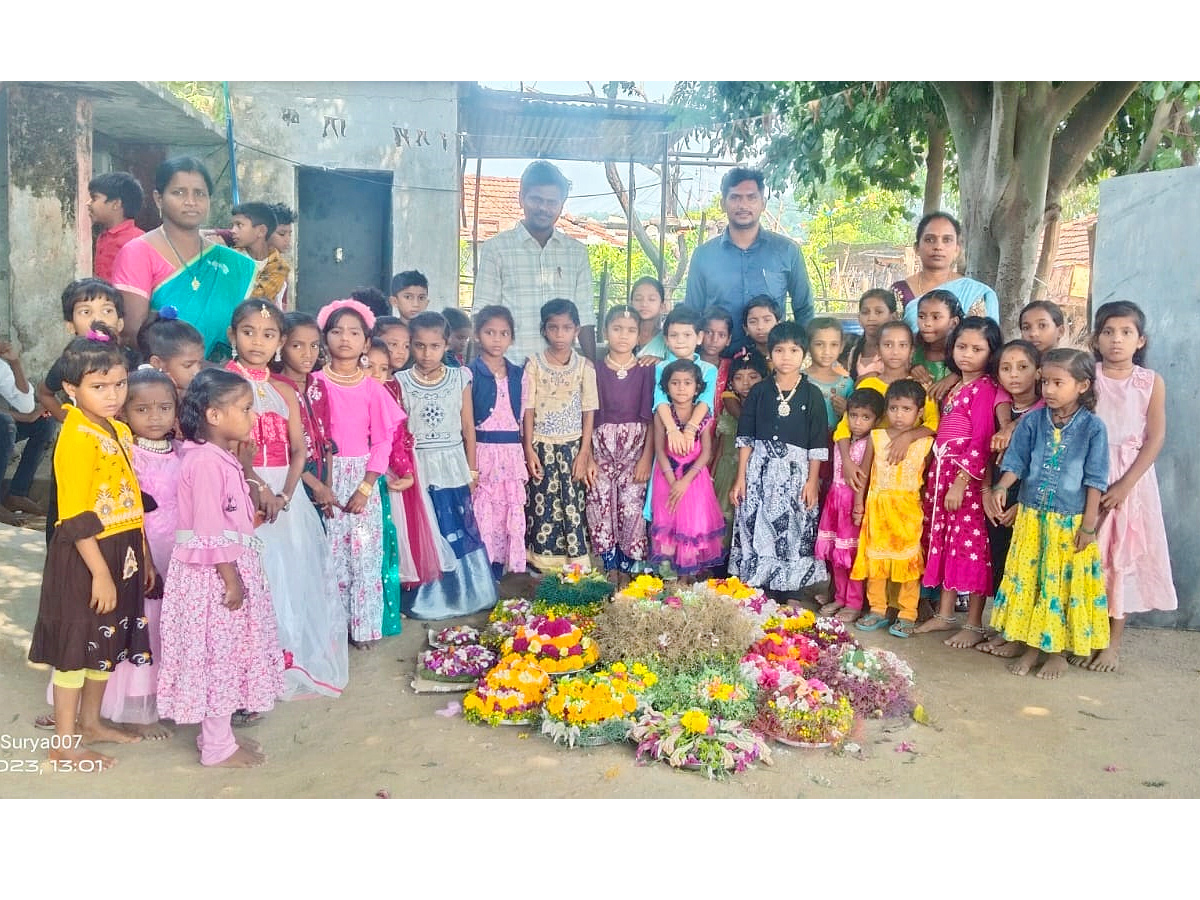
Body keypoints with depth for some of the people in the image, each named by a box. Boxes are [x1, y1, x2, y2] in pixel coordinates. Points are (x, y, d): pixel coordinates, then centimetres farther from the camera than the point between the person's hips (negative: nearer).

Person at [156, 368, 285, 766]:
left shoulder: (222, 458, 10)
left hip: (231, 566, 10)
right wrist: (231, 579, -21)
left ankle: (217, 732, 30)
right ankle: (217, 747, 14)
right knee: (218, 653, 1)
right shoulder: (206, 461, -20)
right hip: (214, 572, -10)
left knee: (228, 652, 17)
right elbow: (210, 530, -23)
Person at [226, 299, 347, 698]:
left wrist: (285, 493, -12)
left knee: (290, 571, 7)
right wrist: (257, 485, -21)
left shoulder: (284, 392, 13)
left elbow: (298, 449, 4)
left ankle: (289, 661, 19)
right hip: (241, 489, -5)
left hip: (284, 491, 5)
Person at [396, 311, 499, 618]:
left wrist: (472, 469, 5)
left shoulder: (460, 378, 0)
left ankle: (465, 593, 24)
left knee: (459, 531, 8)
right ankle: (428, 598, 19)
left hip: (453, 465, 1)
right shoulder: (400, 382, -3)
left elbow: (468, 427, 5)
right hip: (418, 466, -1)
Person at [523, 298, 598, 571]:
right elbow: (528, 410, -2)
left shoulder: (585, 366, 0)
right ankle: (544, 562, 13)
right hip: (542, 446, 0)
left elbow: (588, 412, 0)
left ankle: (574, 558, 13)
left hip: (572, 445, 0)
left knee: (573, 502, 1)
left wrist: (584, 453, -5)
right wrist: (529, 449, -8)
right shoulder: (534, 364, -1)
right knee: (542, 503, 2)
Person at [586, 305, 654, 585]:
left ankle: (626, 571, 10)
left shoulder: (645, 370, 2)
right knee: (601, 506, -2)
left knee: (631, 507, -4)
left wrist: (647, 456, -7)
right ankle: (609, 569, 11)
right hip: (602, 446, 1)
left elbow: (650, 416, -1)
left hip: (635, 446, -1)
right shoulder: (596, 370, 3)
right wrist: (587, 454, -5)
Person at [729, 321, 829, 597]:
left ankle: (786, 591, 14)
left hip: (796, 472, -1)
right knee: (756, 531, 3)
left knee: (793, 532, 2)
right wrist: (740, 478, 0)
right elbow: (745, 437, 4)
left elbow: (818, 444, 0)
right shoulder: (759, 391, 4)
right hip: (759, 470, 1)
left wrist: (812, 481, -5)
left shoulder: (812, 394, 1)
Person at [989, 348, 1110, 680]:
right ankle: (1032, 647, 24)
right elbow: (1016, 462, 1)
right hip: (1032, 517, 3)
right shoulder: (1032, 421, -1)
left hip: (1071, 522, -3)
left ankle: (1058, 652, 22)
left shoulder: (1093, 427, -8)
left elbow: (1095, 480, -7)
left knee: (1062, 585, 6)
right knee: (1027, 580, 9)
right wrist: (1002, 487, -19)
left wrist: (1089, 524, -8)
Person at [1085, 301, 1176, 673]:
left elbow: (1155, 439, -4)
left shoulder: (1151, 382, 0)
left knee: (1123, 556, 5)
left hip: (1131, 479, 0)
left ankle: (1113, 642, 15)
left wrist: (1125, 485, -13)